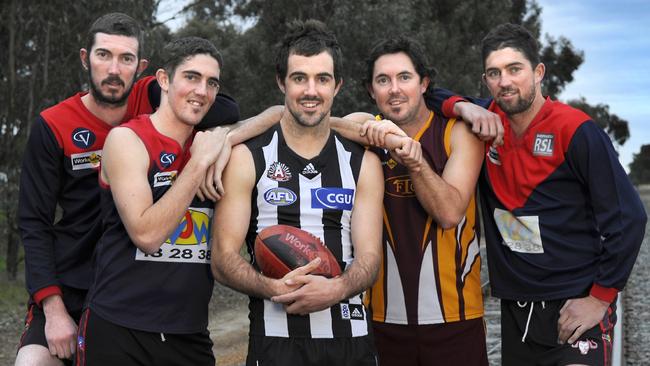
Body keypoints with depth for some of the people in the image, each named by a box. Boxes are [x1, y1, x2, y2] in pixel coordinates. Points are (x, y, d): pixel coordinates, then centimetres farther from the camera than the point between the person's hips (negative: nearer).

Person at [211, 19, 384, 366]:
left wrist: (336, 289, -21)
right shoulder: (246, 158, -2)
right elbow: (223, 259, -6)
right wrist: (273, 288, -24)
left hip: (350, 337, 2)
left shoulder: (363, 162, 5)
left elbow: (368, 258, -1)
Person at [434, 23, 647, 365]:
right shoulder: (488, 120, 2)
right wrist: (465, 107, -9)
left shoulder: (575, 130, -13)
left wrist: (600, 298, -12)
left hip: (576, 306, -5)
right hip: (515, 309, 5)